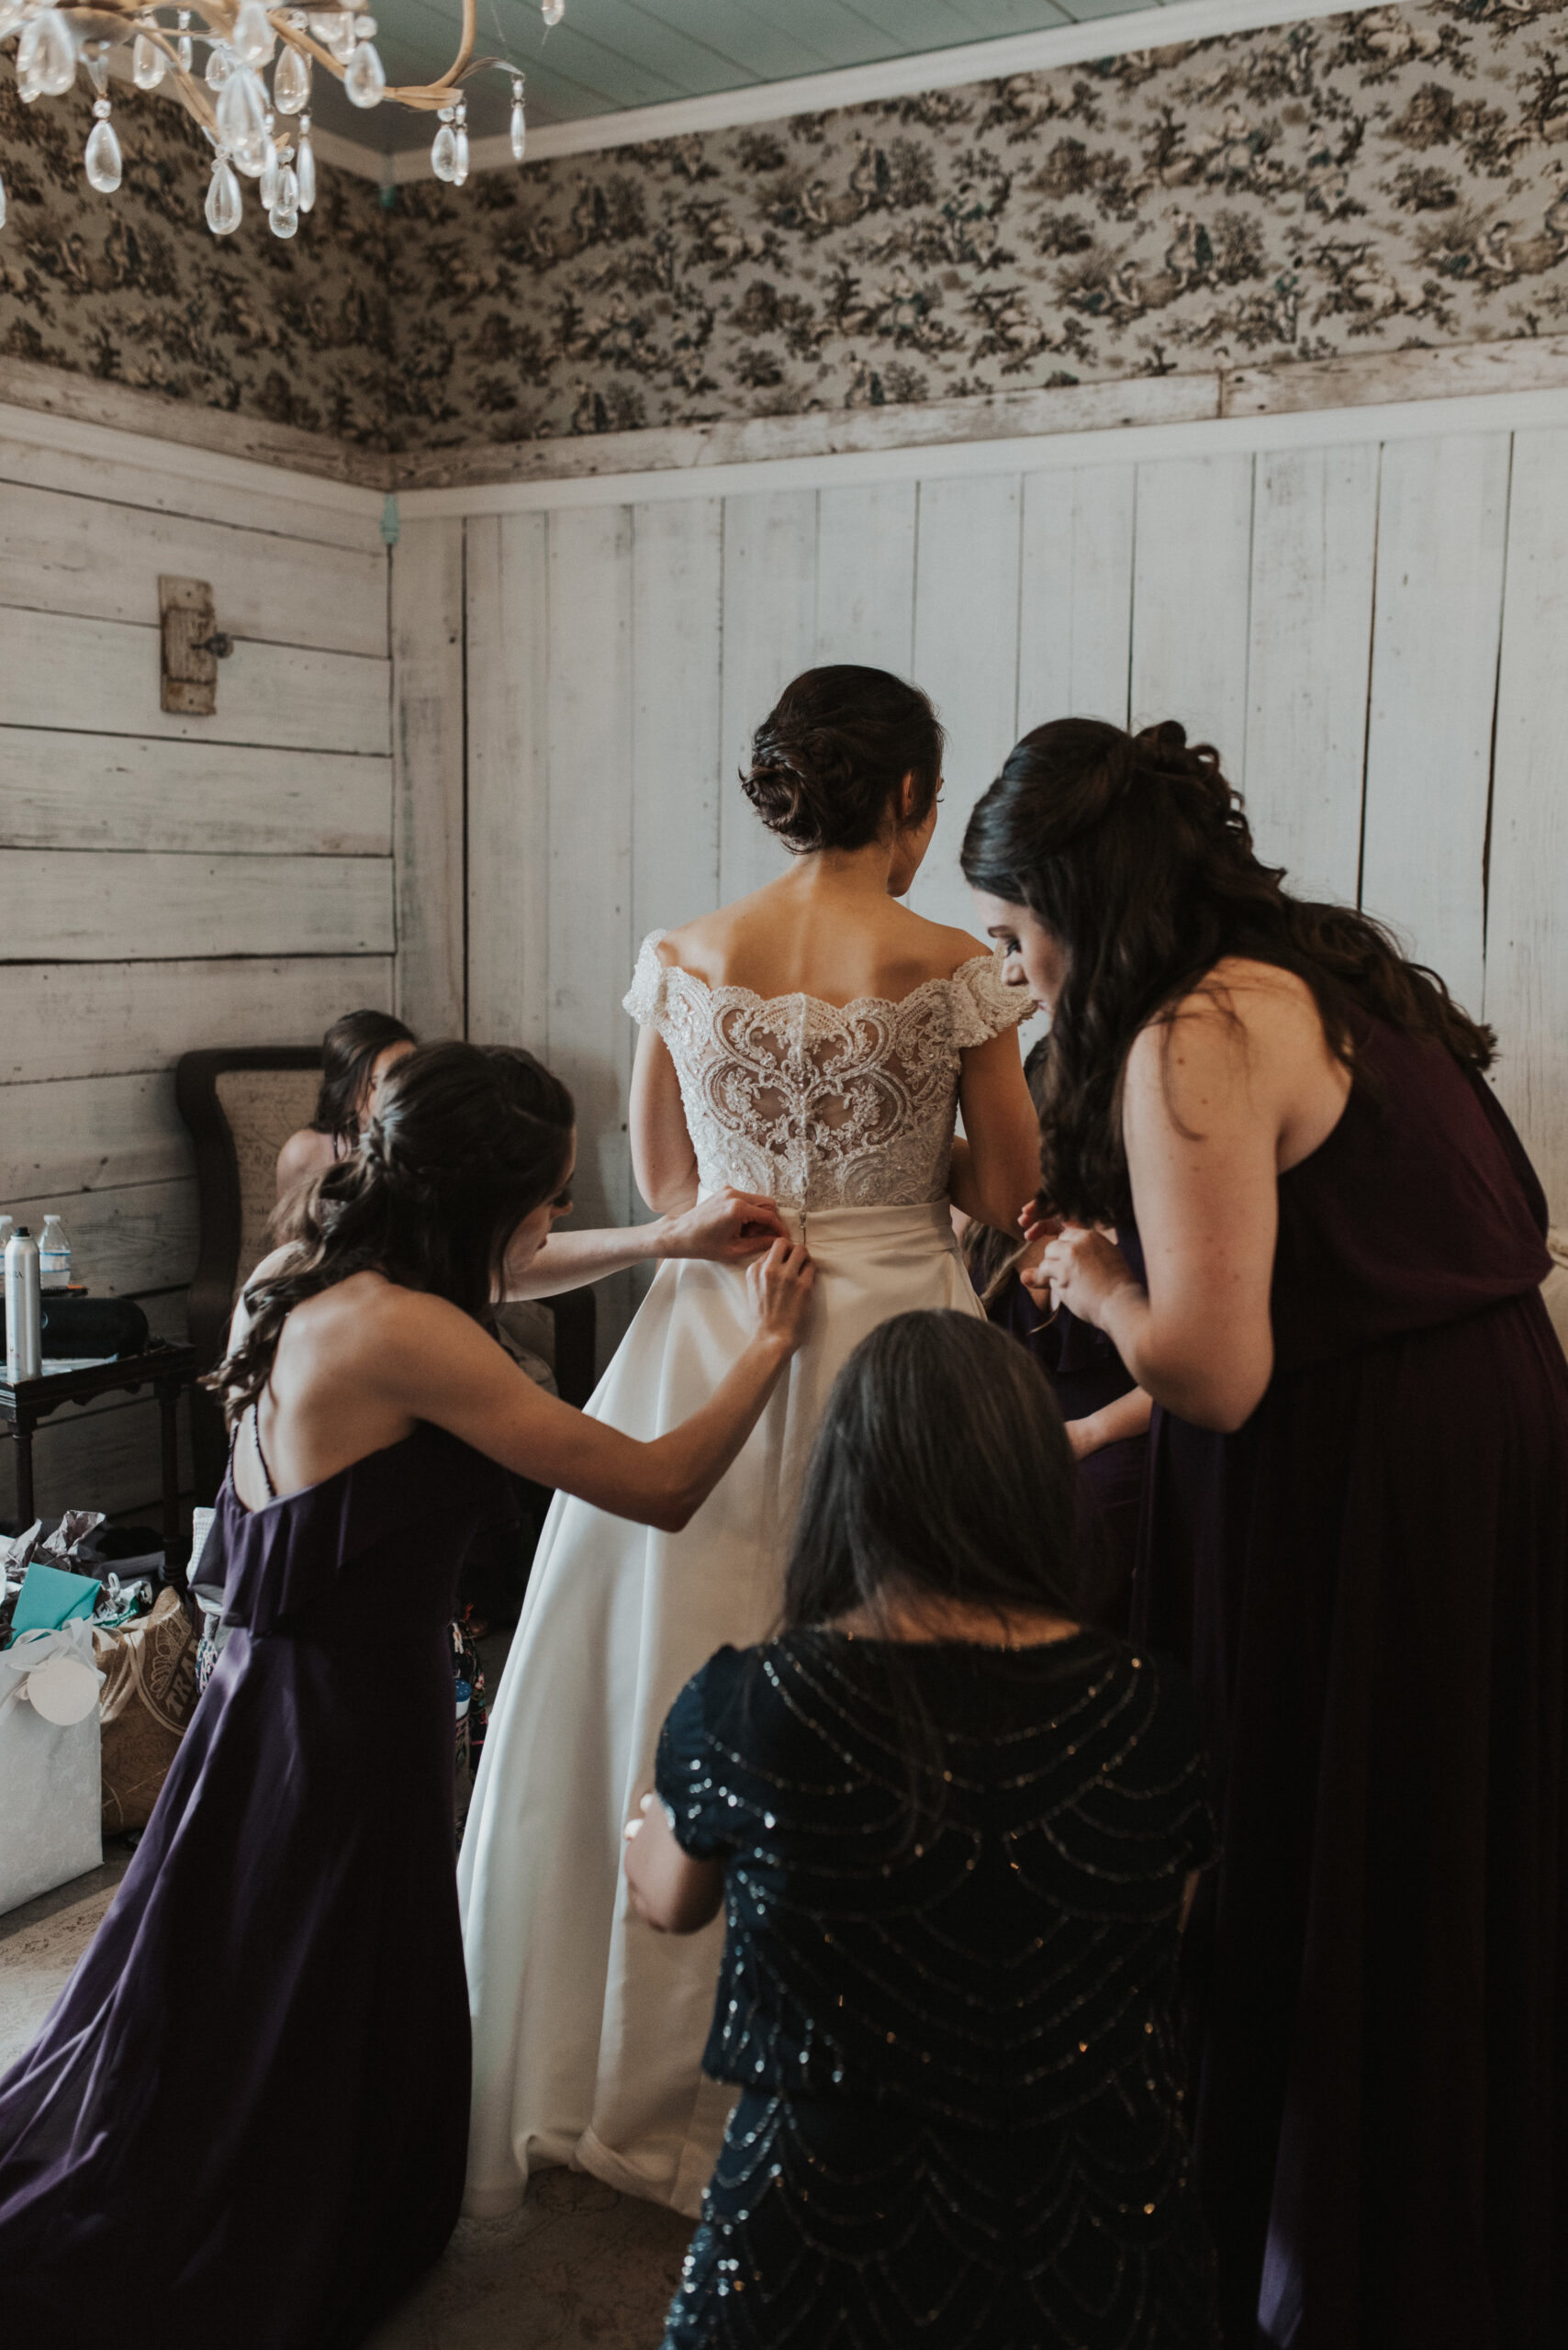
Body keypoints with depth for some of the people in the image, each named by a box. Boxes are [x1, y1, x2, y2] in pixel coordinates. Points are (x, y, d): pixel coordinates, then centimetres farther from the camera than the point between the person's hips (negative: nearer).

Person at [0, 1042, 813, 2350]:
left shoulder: (300, 1285, 4)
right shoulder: (401, 1330, -24)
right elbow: (663, 1487, -20)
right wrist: (767, 1340, -6)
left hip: (273, 1693, 9)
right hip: (349, 1722, -9)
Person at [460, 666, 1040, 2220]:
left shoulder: (682, 959, 0)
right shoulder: (948, 969, -8)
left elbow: (660, 1181, 7)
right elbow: (1004, 1188, -2)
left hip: (712, 1350, 3)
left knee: (663, 1695, 14)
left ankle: (635, 2074, 31)